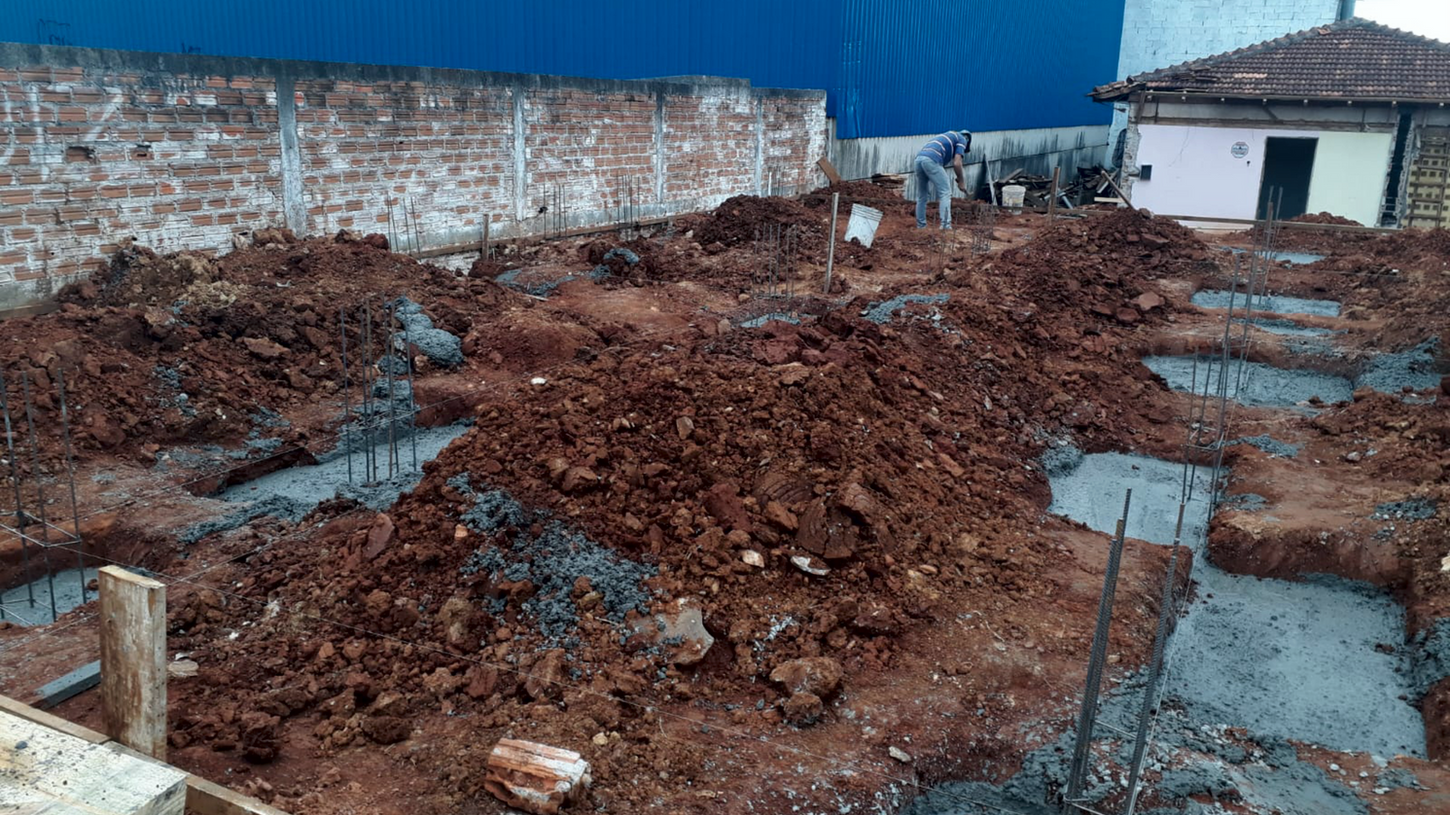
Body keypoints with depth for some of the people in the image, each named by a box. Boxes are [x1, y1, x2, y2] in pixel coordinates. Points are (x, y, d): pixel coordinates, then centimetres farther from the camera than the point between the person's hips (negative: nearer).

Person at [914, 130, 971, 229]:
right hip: (931, 160, -8)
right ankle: (946, 227, -9)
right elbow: (956, 163, 2)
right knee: (946, 193, -2)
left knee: (922, 196, 19)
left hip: (919, 158, 8)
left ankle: (921, 226, 22)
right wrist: (961, 181, 14)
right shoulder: (962, 139, 17)